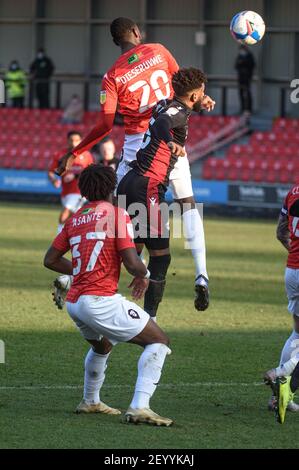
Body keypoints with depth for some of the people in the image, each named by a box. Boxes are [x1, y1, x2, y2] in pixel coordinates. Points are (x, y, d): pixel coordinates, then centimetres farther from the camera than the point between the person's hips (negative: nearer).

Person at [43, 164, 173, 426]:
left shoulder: (75, 219, 15)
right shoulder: (117, 214, -5)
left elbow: (50, 260, 20)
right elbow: (133, 263, -12)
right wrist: (144, 276, 9)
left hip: (74, 302, 8)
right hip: (101, 301, -8)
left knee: (102, 346, 36)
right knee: (159, 342, -1)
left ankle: (90, 402, 49)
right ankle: (139, 407, -16)